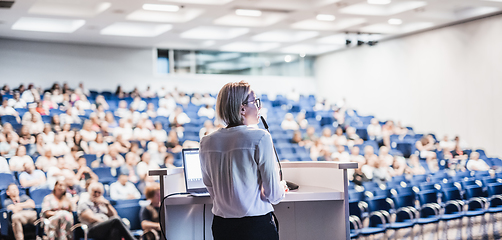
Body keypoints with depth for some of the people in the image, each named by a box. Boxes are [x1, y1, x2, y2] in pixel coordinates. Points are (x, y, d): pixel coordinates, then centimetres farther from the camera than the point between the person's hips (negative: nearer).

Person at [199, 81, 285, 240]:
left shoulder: (207, 142, 2)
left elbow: (211, 189, 12)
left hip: (221, 226, 5)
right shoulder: (260, 137, -13)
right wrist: (282, 188, 14)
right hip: (257, 226, -5)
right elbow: (273, 194, -9)